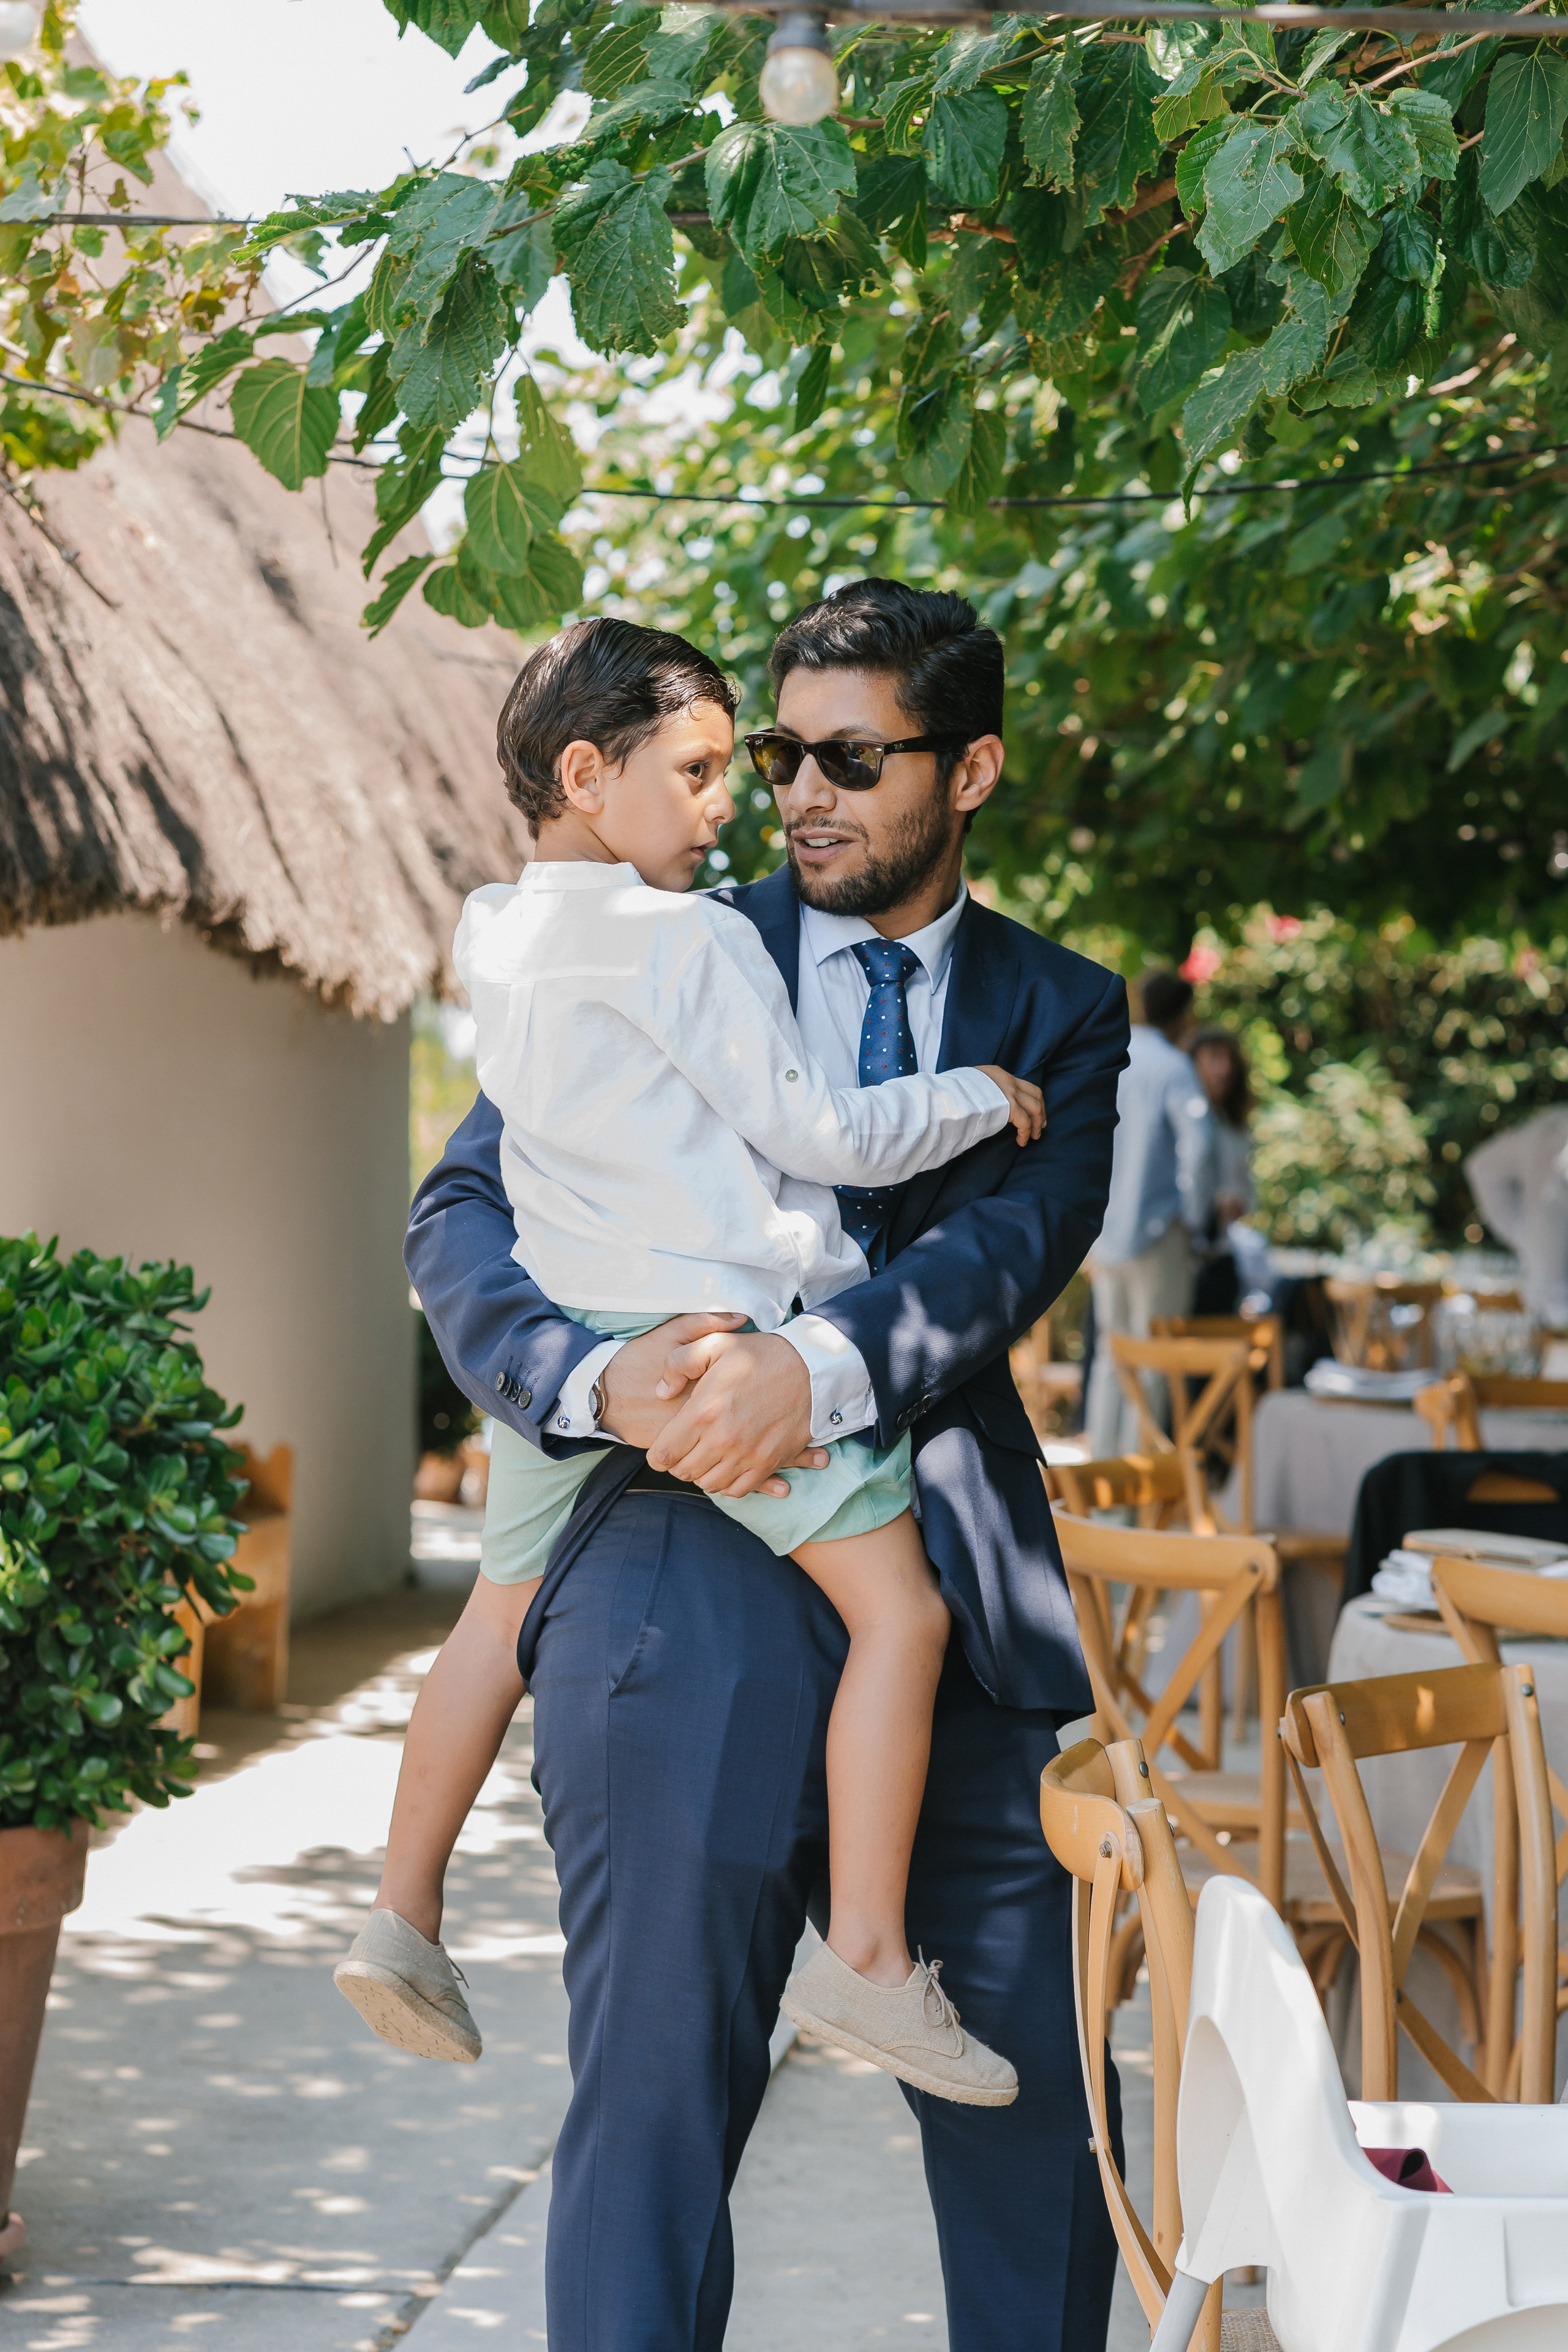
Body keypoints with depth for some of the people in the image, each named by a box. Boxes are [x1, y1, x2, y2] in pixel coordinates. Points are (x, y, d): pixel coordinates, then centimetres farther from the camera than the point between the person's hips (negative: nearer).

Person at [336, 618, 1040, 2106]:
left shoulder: (489, 941, 13)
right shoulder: (691, 941, -10)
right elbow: (817, 1132, -7)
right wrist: (975, 1097, 6)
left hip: (551, 1350, 8)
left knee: (503, 1615, 22)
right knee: (899, 1608, -6)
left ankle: (402, 1920, 28)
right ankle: (865, 1955, -10)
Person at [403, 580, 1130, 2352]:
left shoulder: (1059, 1010, 14)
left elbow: (1022, 1234, -5)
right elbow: (461, 1213, 2)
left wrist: (822, 1362, -24)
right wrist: (595, 1379, -19)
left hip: (951, 1587, 2)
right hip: (699, 1561, -2)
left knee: (1030, 2113, 8)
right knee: (657, 2091, -5)